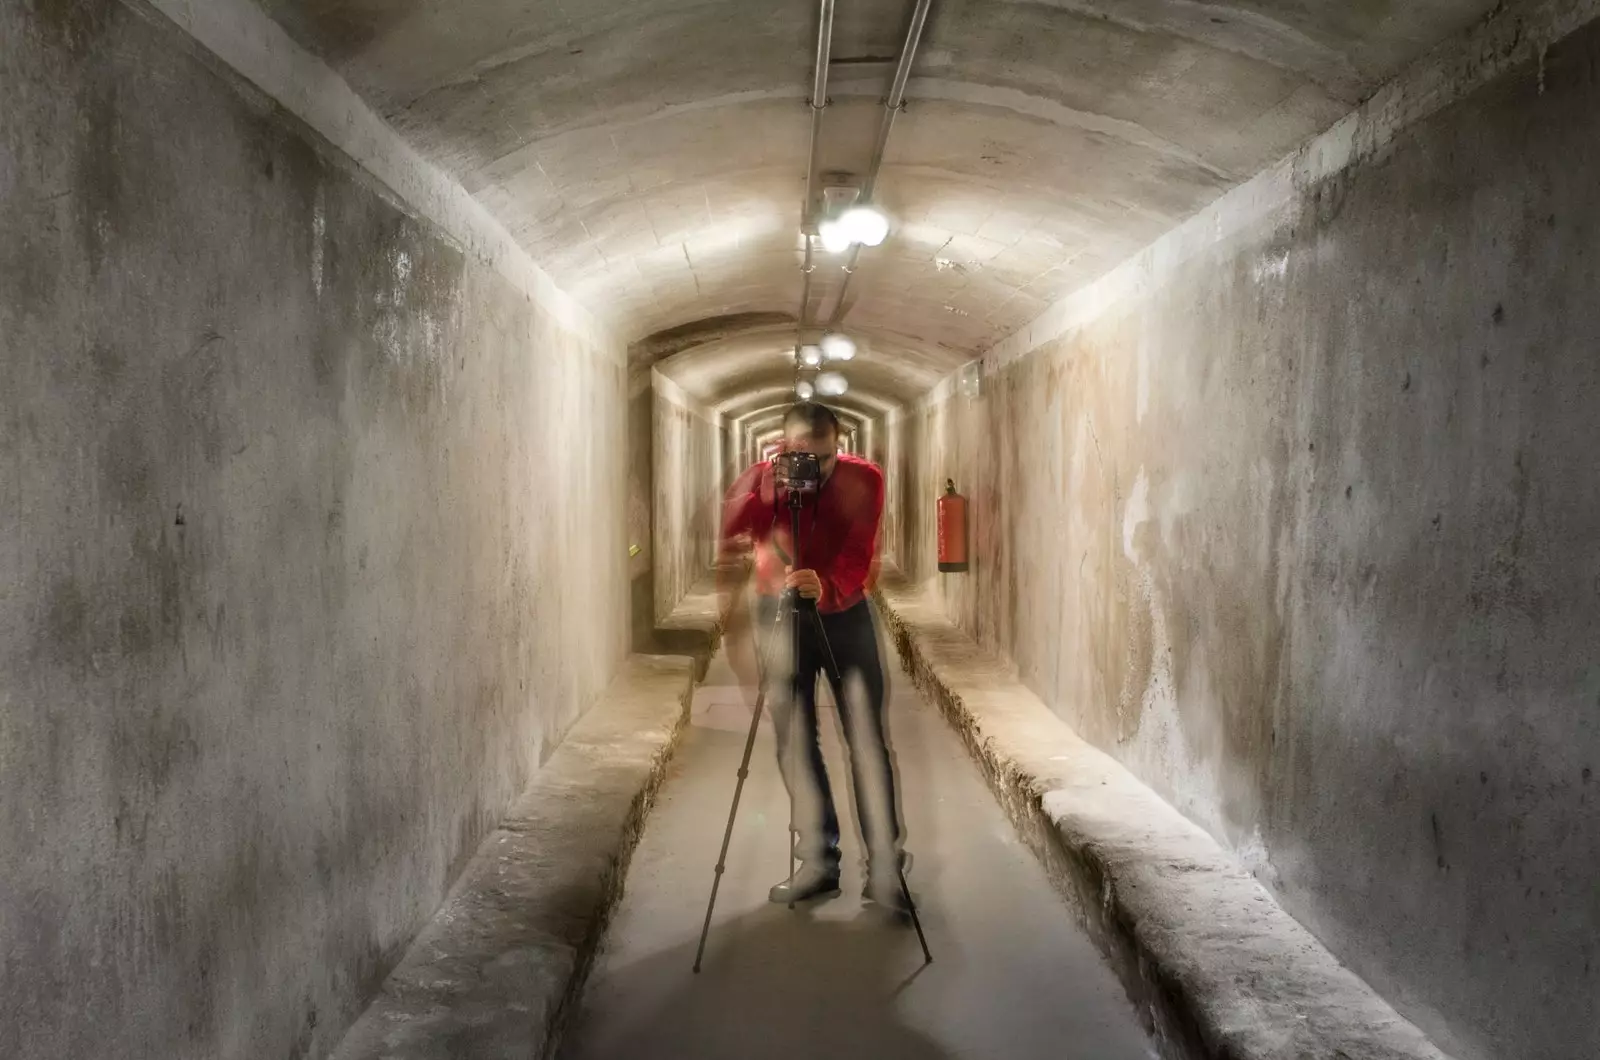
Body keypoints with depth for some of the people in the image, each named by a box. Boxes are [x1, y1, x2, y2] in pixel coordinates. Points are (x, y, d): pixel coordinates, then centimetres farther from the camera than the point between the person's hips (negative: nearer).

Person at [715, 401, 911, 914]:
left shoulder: (864, 480, -14)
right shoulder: (757, 481, -13)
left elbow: (859, 557, -25)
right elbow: (731, 546, -23)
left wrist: (826, 587, -43)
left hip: (846, 614, -1)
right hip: (781, 615, 1)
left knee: (867, 739, -7)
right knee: (794, 742, 2)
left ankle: (885, 868, -2)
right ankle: (818, 862, 12)